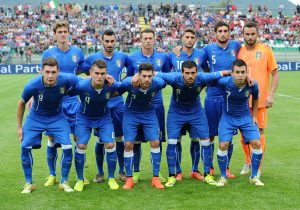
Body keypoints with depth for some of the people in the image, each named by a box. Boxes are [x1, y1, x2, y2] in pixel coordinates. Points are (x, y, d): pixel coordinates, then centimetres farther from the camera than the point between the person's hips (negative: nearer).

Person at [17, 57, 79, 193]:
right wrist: (19, 127, -3)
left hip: (57, 117, 0)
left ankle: (64, 182, 9)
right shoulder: (32, 85, -28)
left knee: (67, 147, -13)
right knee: (25, 146, -12)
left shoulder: (66, 80, -29)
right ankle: (28, 183, 8)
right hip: (35, 118, 0)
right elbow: (21, 103, -8)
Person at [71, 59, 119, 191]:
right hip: (84, 117, -1)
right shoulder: (81, 86, -32)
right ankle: (80, 180, 10)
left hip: (104, 117, 2)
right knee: (81, 146, -11)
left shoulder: (111, 85, -25)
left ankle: (111, 178, 11)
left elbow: (117, 92, 0)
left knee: (110, 145, -10)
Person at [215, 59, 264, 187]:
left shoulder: (253, 85, -16)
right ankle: (223, 177, 7)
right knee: (223, 145, -15)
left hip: (246, 117, 2)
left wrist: (254, 116, 7)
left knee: (257, 143, -9)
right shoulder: (224, 82, -26)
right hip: (228, 118, -2)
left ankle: (254, 176, 11)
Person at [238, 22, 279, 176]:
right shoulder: (239, 52, 4)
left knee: (259, 132, 0)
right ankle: (248, 162, 27)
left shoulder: (265, 50, -3)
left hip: (261, 100, -3)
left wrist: (271, 95, -10)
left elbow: (275, 74, -1)